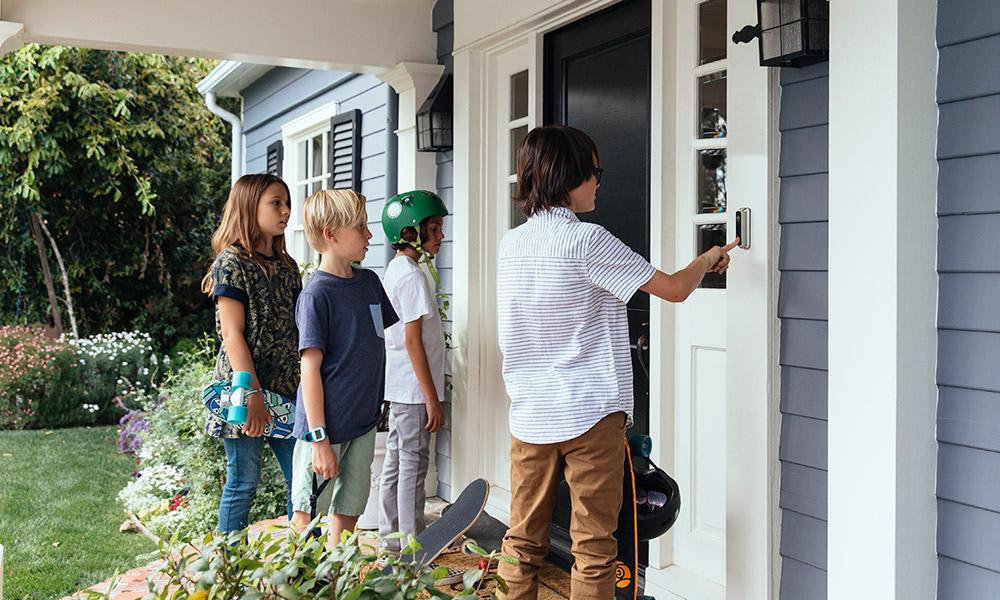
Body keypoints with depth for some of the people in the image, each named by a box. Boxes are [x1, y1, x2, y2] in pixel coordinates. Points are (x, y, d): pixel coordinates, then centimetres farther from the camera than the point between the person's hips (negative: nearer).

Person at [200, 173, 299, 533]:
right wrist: (252, 394, -20)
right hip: (244, 387, -7)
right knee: (243, 484, 2)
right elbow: (232, 334, -14)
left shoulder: (286, 266, 14)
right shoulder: (232, 263, -8)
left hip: (287, 388, 7)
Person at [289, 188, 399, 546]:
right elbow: (310, 369, -17)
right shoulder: (317, 294, -15)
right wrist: (320, 440, -19)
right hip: (325, 426, -7)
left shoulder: (369, 281, 8)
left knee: (349, 511, 15)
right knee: (307, 516, 3)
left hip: (364, 423, 7)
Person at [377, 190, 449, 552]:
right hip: (413, 388, -10)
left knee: (397, 459, 15)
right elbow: (414, 341, -21)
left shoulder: (393, 271, 13)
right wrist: (432, 398, -18)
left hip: (397, 387, 10)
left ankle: (391, 537, 25)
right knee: (413, 462, -2)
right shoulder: (413, 276, -17)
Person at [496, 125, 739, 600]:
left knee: (523, 540, 12)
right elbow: (675, 289, -8)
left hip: (529, 415, 6)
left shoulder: (509, 243, 6)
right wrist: (708, 257, 12)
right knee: (593, 544, 3)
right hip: (591, 416, -6)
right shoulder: (587, 240, -13)